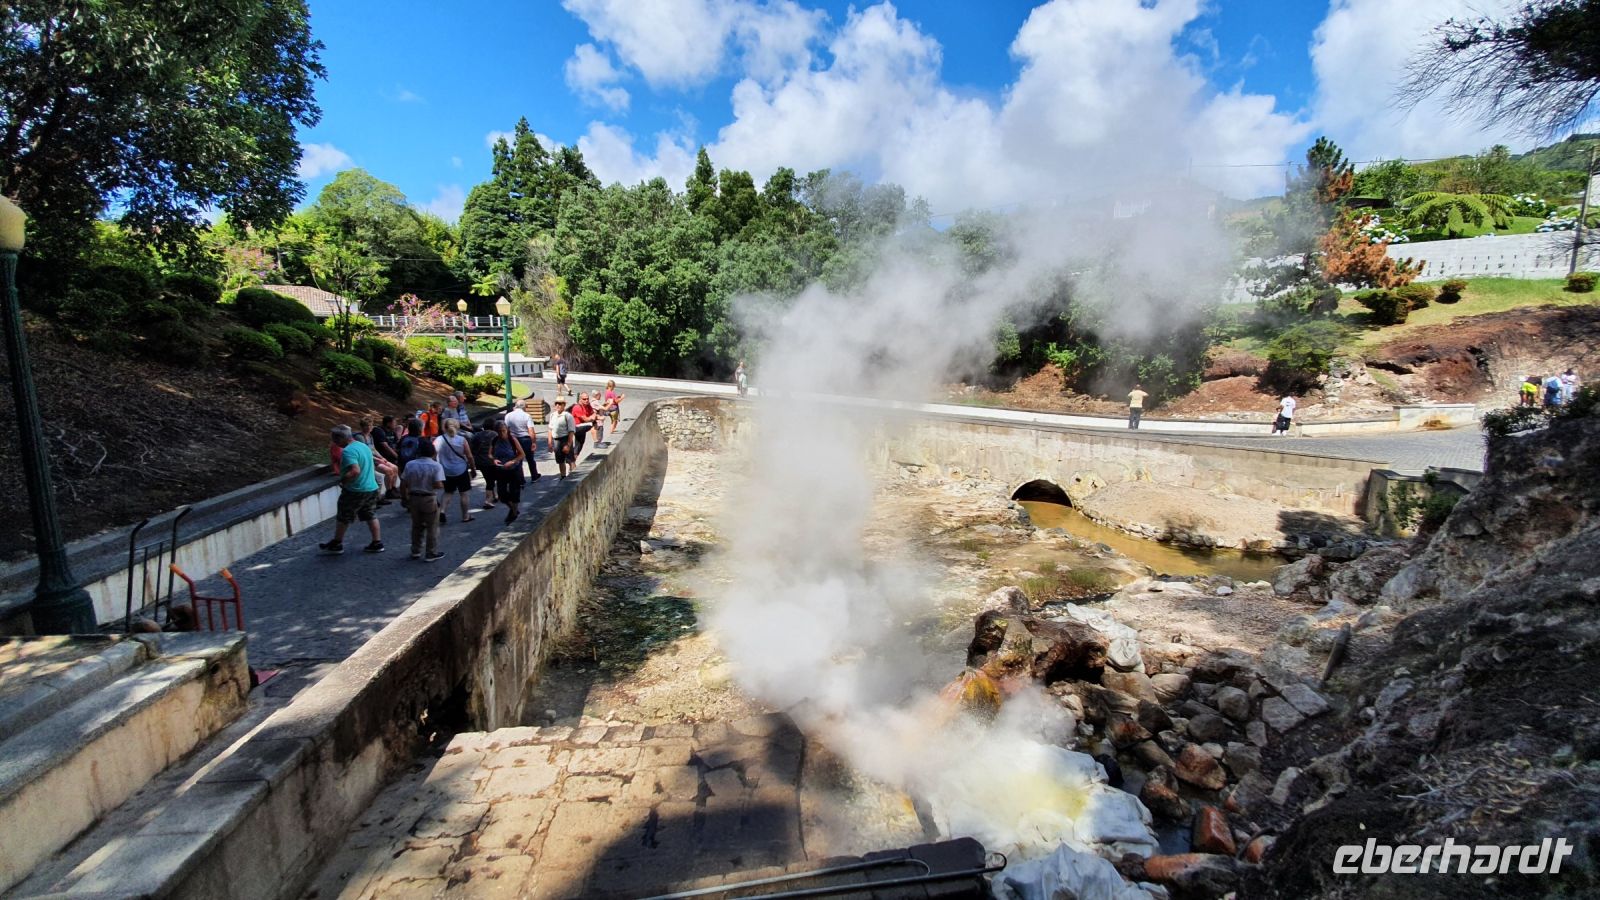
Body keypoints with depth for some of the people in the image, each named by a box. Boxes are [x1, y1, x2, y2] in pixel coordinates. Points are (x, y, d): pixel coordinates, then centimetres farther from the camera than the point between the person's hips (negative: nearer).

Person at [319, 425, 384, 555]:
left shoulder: (348, 451, -19)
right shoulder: (364, 446, 9)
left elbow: (355, 471, -30)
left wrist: (342, 480, -15)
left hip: (355, 491, -8)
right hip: (371, 488, 8)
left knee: (342, 518, 9)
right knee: (371, 516, 12)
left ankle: (336, 544, 22)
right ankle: (377, 543, 12)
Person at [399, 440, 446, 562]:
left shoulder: (410, 465, -1)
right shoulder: (436, 466, -13)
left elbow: (403, 485, 0)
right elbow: (438, 485, -22)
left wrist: (406, 497, 13)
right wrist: (441, 484, 0)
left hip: (413, 498, 4)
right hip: (429, 499, -4)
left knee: (416, 526, 20)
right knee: (432, 528, 7)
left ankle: (415, 552, 30)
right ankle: (431, 554, 11)